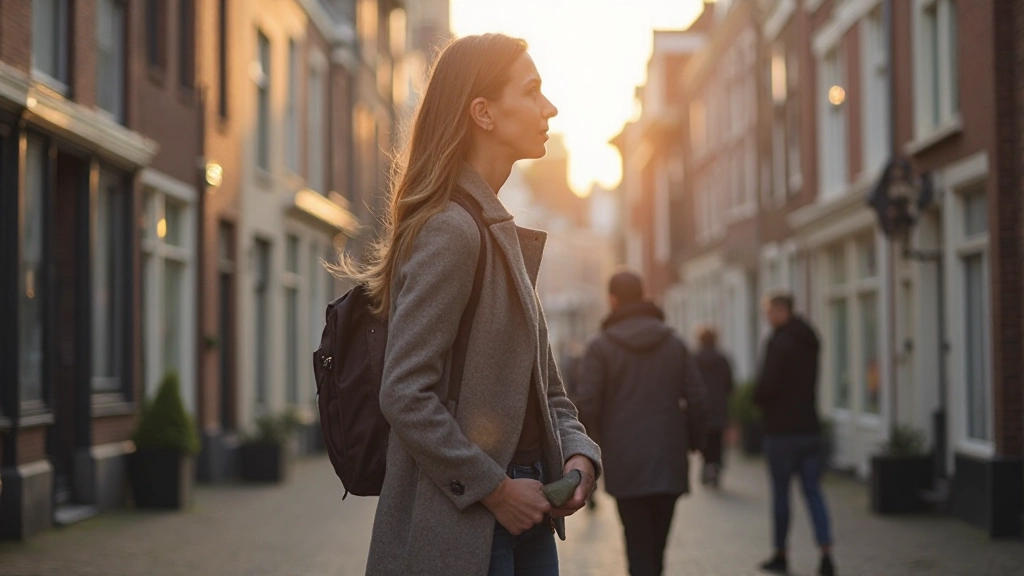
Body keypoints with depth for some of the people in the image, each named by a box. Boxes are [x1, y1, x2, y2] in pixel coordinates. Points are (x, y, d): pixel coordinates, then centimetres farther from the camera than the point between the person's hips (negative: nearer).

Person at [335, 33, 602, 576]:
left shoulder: (504, 234, 15)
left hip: (522, 516, 9)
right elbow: (405, 395, -21)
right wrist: (493, 488, -17)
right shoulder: (449, 231, -15)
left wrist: (578, 453, -1)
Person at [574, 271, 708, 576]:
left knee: (639, 547, -2)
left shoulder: (600, 347, -4)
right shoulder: (674, 344, 7)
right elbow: (697, 400, 3)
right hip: (669, 462, 3)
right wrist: (691, 441, 17)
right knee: (657, 544, 14)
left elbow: (587, 404, -9)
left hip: (625, 462, -3)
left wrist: (598, 436, 10)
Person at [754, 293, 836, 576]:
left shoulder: (779, 343, -14)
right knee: (813, 491, 4)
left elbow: (767, 385, -21)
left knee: (780, 492, 5)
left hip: (782, 430, -7)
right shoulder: (810, 341, 13)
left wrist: (758, 398, 2)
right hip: (810, 427, 7)